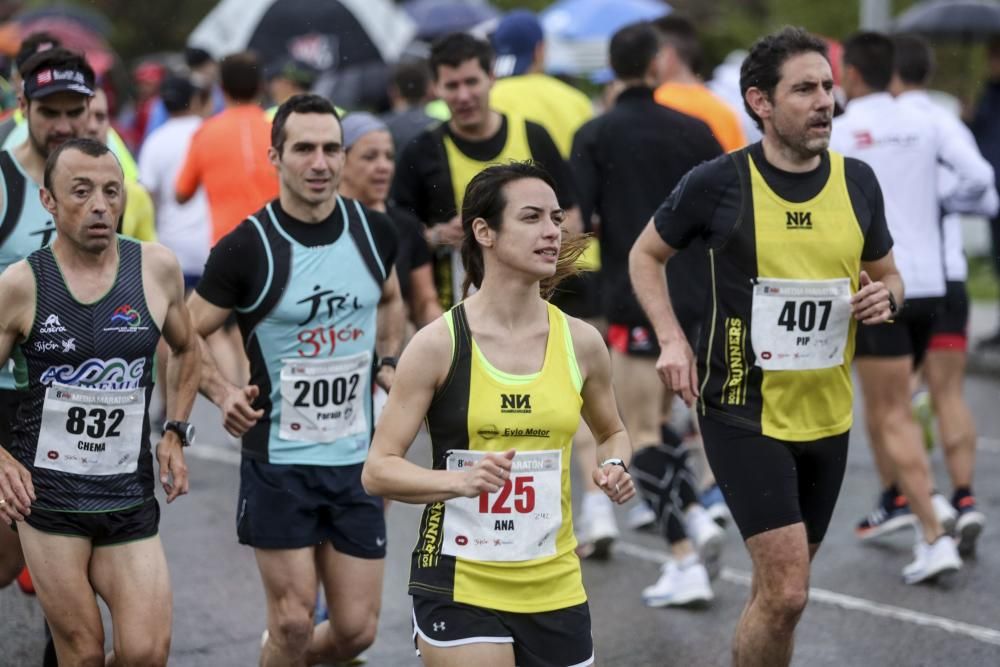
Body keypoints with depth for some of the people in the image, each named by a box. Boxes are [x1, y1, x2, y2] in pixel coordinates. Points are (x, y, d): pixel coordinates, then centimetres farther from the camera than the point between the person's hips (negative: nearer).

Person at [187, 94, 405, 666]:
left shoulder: (374, 231, 1)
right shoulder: (248, 248, -12)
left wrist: (388, 362, 8)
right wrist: (223, 393, -16)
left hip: (356, 460, 4)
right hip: (278, 462, -4)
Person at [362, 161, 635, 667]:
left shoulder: (580, 342, 2)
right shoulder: (439, 344, -9)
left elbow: (611, 432, 21)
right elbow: (377, 470, -8)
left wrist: (614, 467, -2)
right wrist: (461, 479, -25)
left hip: (555, 590, 4)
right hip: (460, 587, -4)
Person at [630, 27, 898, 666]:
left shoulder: (858, 181, 1)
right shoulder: (719, 181, -10)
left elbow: (887, 275, 16)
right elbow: (645, 256, 5)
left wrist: (885, 296, -7)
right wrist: (672, 339, -9)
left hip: (828, 415, 5)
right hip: (745, 412, -5)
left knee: (783, 588, 17)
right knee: (786, 592, -14)